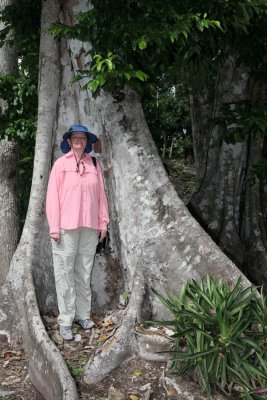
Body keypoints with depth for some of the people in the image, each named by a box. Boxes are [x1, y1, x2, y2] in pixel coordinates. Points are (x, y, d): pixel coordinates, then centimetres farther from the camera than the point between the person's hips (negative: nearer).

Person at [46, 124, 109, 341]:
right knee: (65, 273, 1)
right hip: (66, 227, -3)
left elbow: (101, 195, 10)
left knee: (84, 273, 10)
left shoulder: (94, 165, 9)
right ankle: (65, 321, 10)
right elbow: (53, 196, -3)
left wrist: (103, 222, 7)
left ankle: (83, 314, 22)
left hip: (90, 227, 3)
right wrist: (54, 227, -8)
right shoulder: (60, 164, 0)